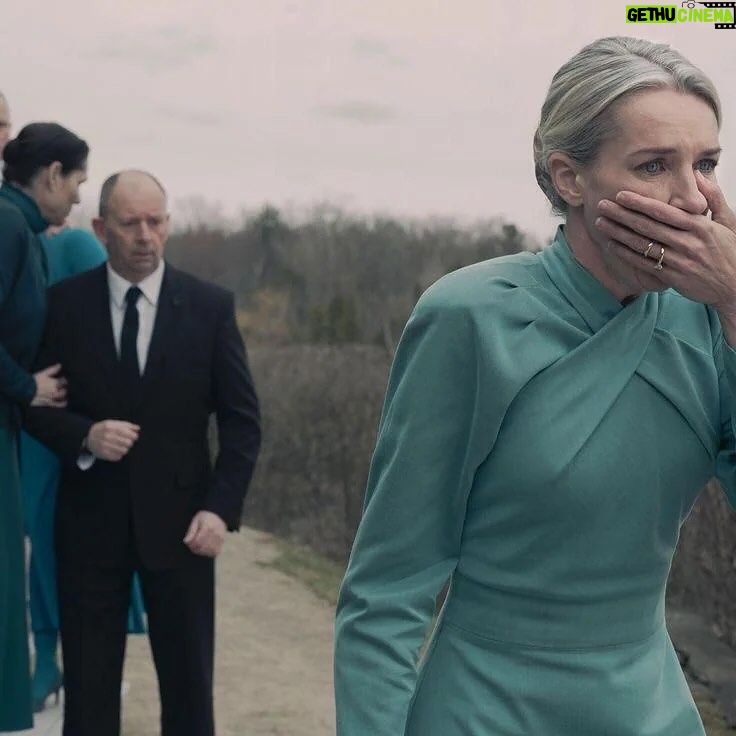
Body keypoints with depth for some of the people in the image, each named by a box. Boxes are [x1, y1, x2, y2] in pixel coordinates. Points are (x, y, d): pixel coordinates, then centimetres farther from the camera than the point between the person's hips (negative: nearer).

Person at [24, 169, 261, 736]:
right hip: (89, 518, 0)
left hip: (178, 518, 0)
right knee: (88, 683, 7)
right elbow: (35, 403, 5)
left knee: (189, 685, 7)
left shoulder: (210, 306, -2)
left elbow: (242, 419, 0)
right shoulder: (64, 303, -1)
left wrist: (221, 508, -11)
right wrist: (84, 436, -16)